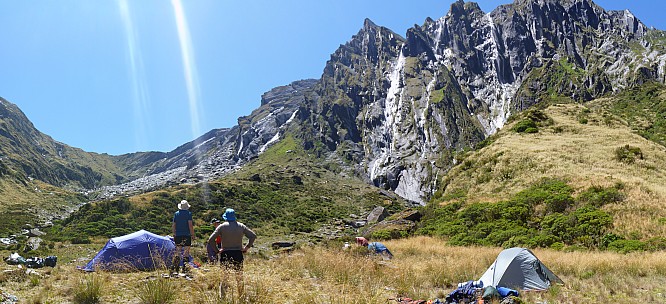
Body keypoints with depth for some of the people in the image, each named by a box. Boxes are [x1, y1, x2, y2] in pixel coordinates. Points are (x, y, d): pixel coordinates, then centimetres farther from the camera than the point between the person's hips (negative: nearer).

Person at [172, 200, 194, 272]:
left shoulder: (176, 214, 7)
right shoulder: (189, 214, -6)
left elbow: (173, 225, 10)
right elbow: (190, 225, -11)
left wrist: (174, 234, 20)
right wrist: (192, 234, -4)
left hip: (178, 235, 4)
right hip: (186, 235, -4)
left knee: (178, 251, 10)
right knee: (186, 251, 1)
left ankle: (175, 267, 7)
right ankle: (185, 266, -1)